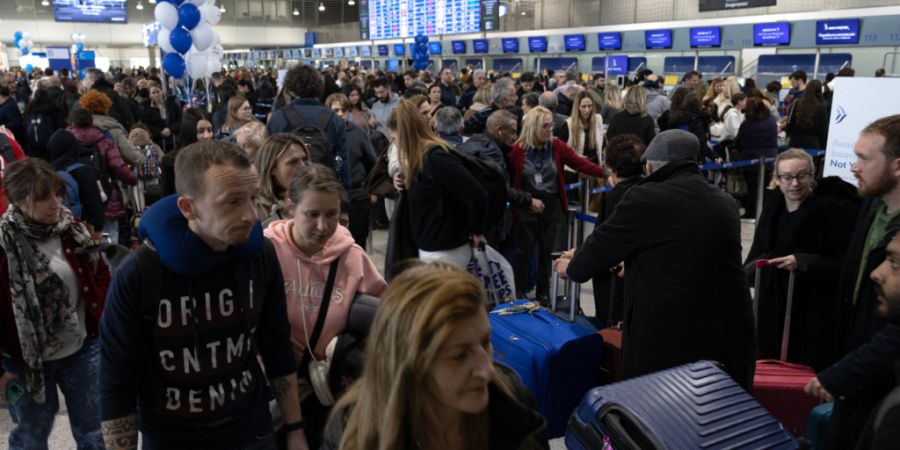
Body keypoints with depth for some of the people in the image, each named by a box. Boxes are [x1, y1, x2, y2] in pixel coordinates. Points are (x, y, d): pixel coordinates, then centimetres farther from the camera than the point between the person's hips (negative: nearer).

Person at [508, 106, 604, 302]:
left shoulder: (557, 146, -3)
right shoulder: (517, 150, -10)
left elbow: (580, 163, -10)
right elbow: (508, 177, -5)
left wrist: (605, 172, -22)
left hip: (553, 206, 3)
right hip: (527, 206, -2)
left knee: (548, 250, 11)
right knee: (524, 250, 7)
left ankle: (543, 292, 26)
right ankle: (519, 291, 23)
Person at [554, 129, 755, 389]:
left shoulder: (646, 198, -13)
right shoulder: (726, 204, 9)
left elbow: (602, 243, -3)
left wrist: (572, 267, 20)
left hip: (669, 339, -6)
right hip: (730, 336, 6)